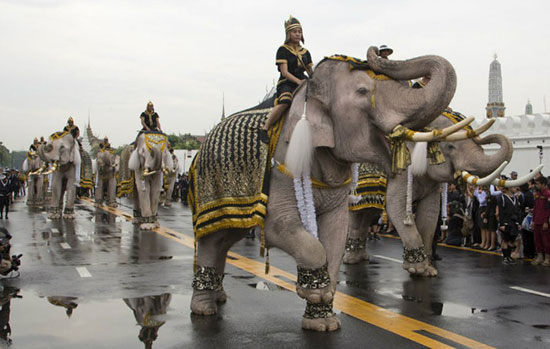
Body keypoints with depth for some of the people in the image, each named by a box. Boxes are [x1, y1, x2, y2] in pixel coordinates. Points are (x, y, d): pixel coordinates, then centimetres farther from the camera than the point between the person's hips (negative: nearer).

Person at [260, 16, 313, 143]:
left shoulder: (305, 52, 18)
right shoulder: (283, 50, 0)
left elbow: (310, 72, 20)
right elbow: (284, 72, -9)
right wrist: (298, 81, -23)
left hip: (302, 83, 6)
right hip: (286, 83, -6)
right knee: (285, 101, -37)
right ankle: (265, 129, -26)